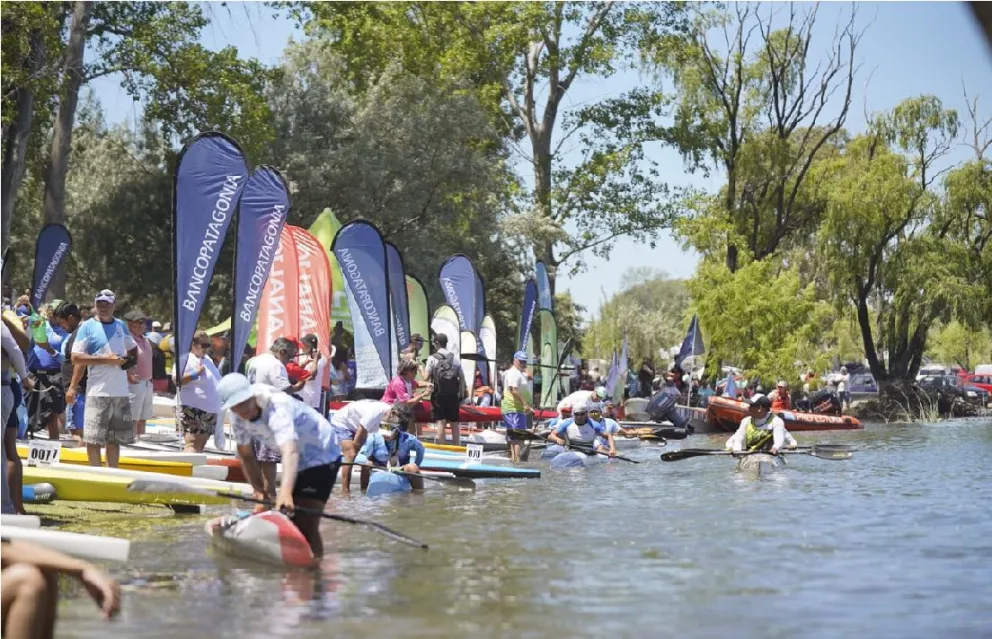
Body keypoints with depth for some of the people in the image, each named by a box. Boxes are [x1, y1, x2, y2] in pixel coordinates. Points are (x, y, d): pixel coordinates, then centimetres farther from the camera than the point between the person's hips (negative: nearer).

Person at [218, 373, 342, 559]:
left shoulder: (277, 408, -36)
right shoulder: (238, 419, -11)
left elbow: (290, 452, -51)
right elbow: (247, 457, 1)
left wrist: (285, 492, -65)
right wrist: (260, 491, -8)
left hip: (321, 455, -8)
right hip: (299, 462, 8)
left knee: (306, 525, -19)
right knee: (290, 521, 19)